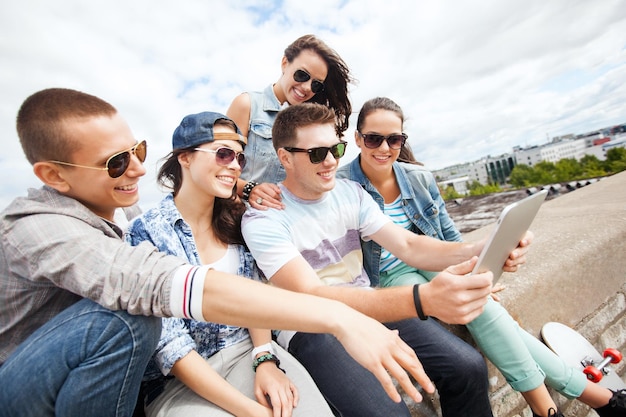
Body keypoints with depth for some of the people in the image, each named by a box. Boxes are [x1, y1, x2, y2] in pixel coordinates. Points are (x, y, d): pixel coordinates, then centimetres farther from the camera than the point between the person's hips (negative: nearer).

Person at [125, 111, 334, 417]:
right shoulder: (145, 232, -12)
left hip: (249, 348, 4)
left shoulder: (235, 219, 2)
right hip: (179, 378, -3)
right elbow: (169, 343, -16)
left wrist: (265, 358, -13)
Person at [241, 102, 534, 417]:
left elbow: (408, 246, -2)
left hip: (369, 308, 5)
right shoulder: (263, 219, -17)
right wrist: (422, 299, -40)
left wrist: (478, 251, -21)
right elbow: (312, 298, -28)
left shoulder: (351, 192, 0)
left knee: (468, 367, -10)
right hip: (311, 329, -4)